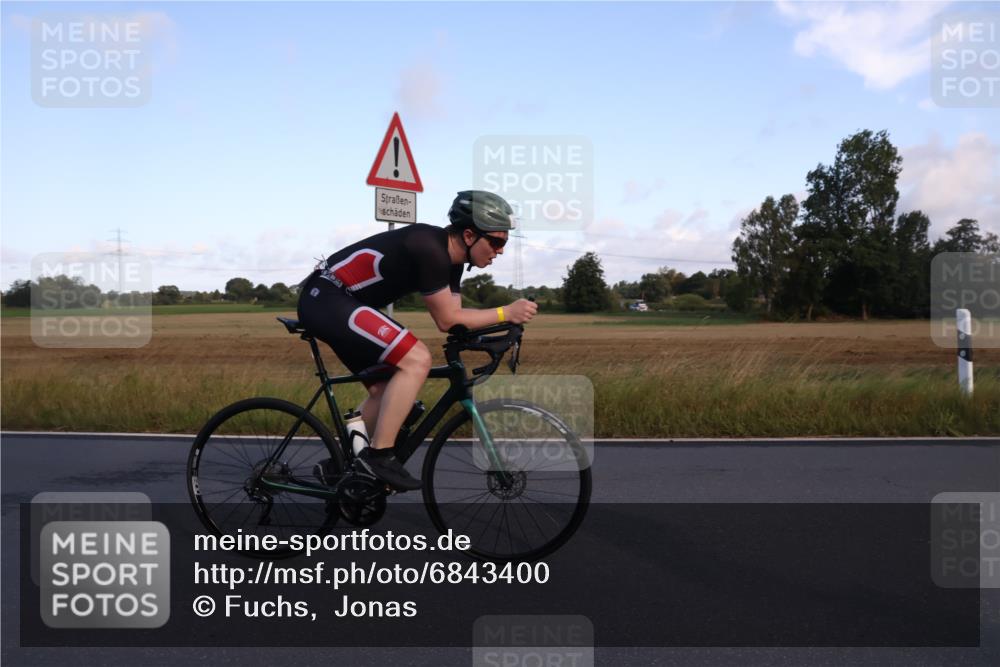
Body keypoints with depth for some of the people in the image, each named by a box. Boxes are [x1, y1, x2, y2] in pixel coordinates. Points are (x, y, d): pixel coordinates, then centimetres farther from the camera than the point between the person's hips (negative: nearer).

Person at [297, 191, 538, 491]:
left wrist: (506, 319, -7)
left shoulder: (450, 255, 6)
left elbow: (454, 315, 5)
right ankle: (379, 455, -14)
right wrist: (506, 312, -15)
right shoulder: (429, 248, -23)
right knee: (417, 359, -21)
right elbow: (446, 320, -17)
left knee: (385, 391, 13)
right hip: (326, 297, -11)